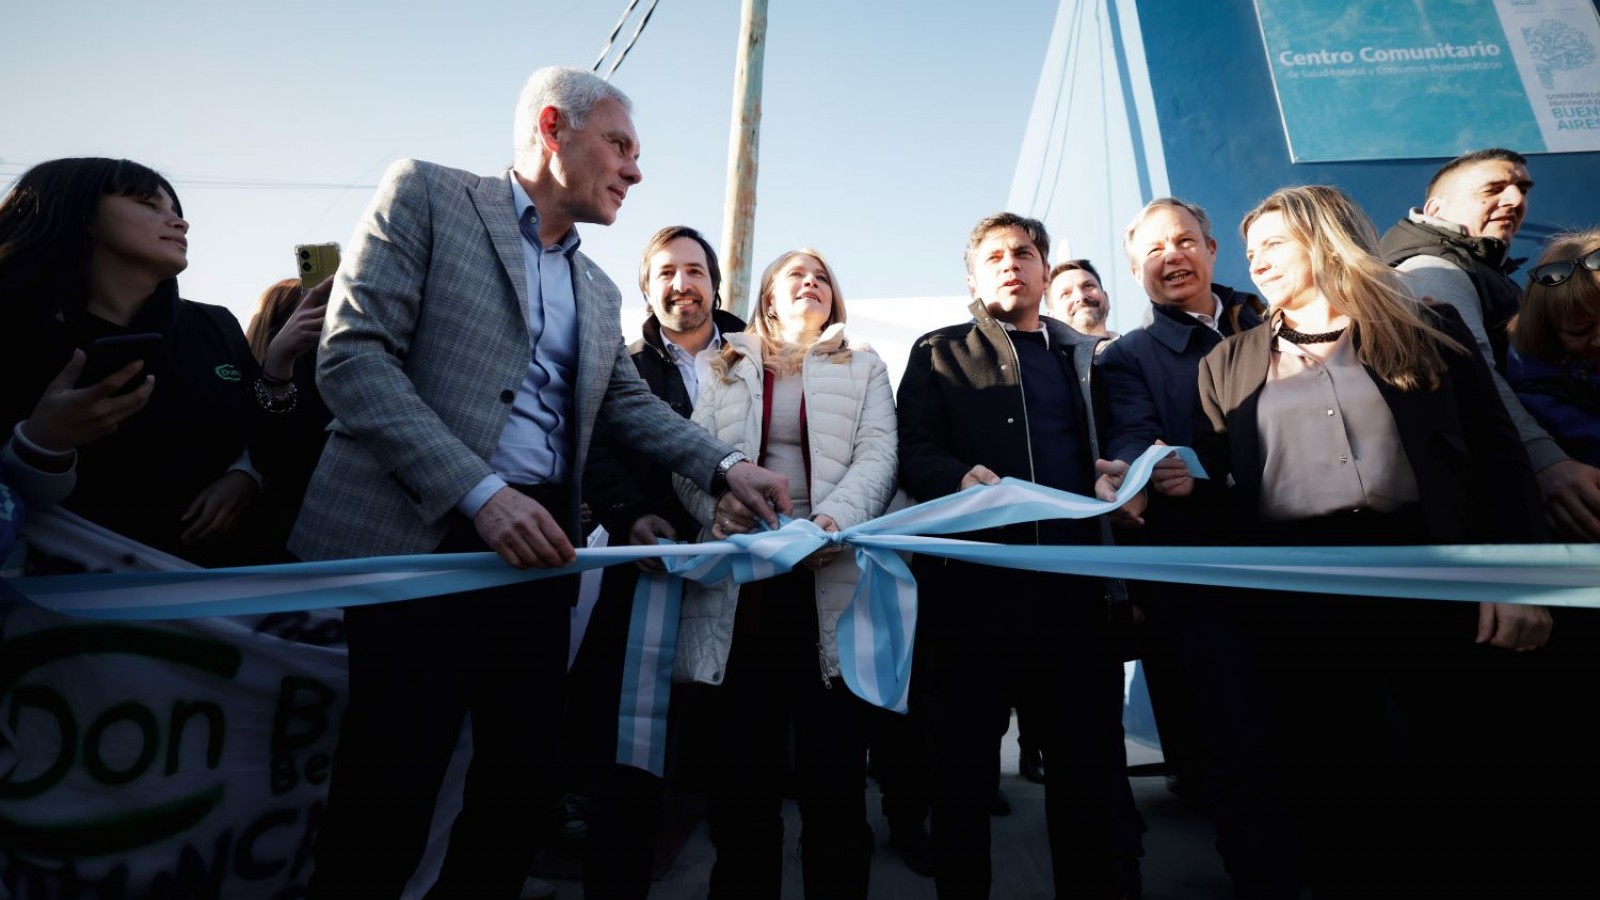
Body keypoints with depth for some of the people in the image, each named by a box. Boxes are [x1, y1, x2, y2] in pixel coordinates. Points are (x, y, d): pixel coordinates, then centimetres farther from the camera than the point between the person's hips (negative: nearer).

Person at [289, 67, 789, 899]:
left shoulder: (598, 291, 19)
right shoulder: (426, 193, 1)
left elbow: (629, 403, 20)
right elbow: (351, 355, -10)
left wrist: (724, 468, 6)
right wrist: (480, 493, -20)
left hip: (535, 547, 6)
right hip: (422, 541, -5)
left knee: (526, 785, 11)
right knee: (386, 806, 3)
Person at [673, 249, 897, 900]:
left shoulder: (863, 369, 17)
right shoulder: (726, 369, 18)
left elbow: (878, 456, 2)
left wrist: (836, 517, -18)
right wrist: (718, 509, -15)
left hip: (832, 576, 0)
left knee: (834, 767, 1)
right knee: (744, 761, 5)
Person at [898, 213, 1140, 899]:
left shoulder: (1085, 355, 20)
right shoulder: (939, 352, 10)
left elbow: (1108, 454, 18)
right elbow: (914, 453, 0)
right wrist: (961, 477, -20)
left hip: (1075, 582, 3)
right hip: (975, 582, -2)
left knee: (1092, 762, 9)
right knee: (964, 765, 8)